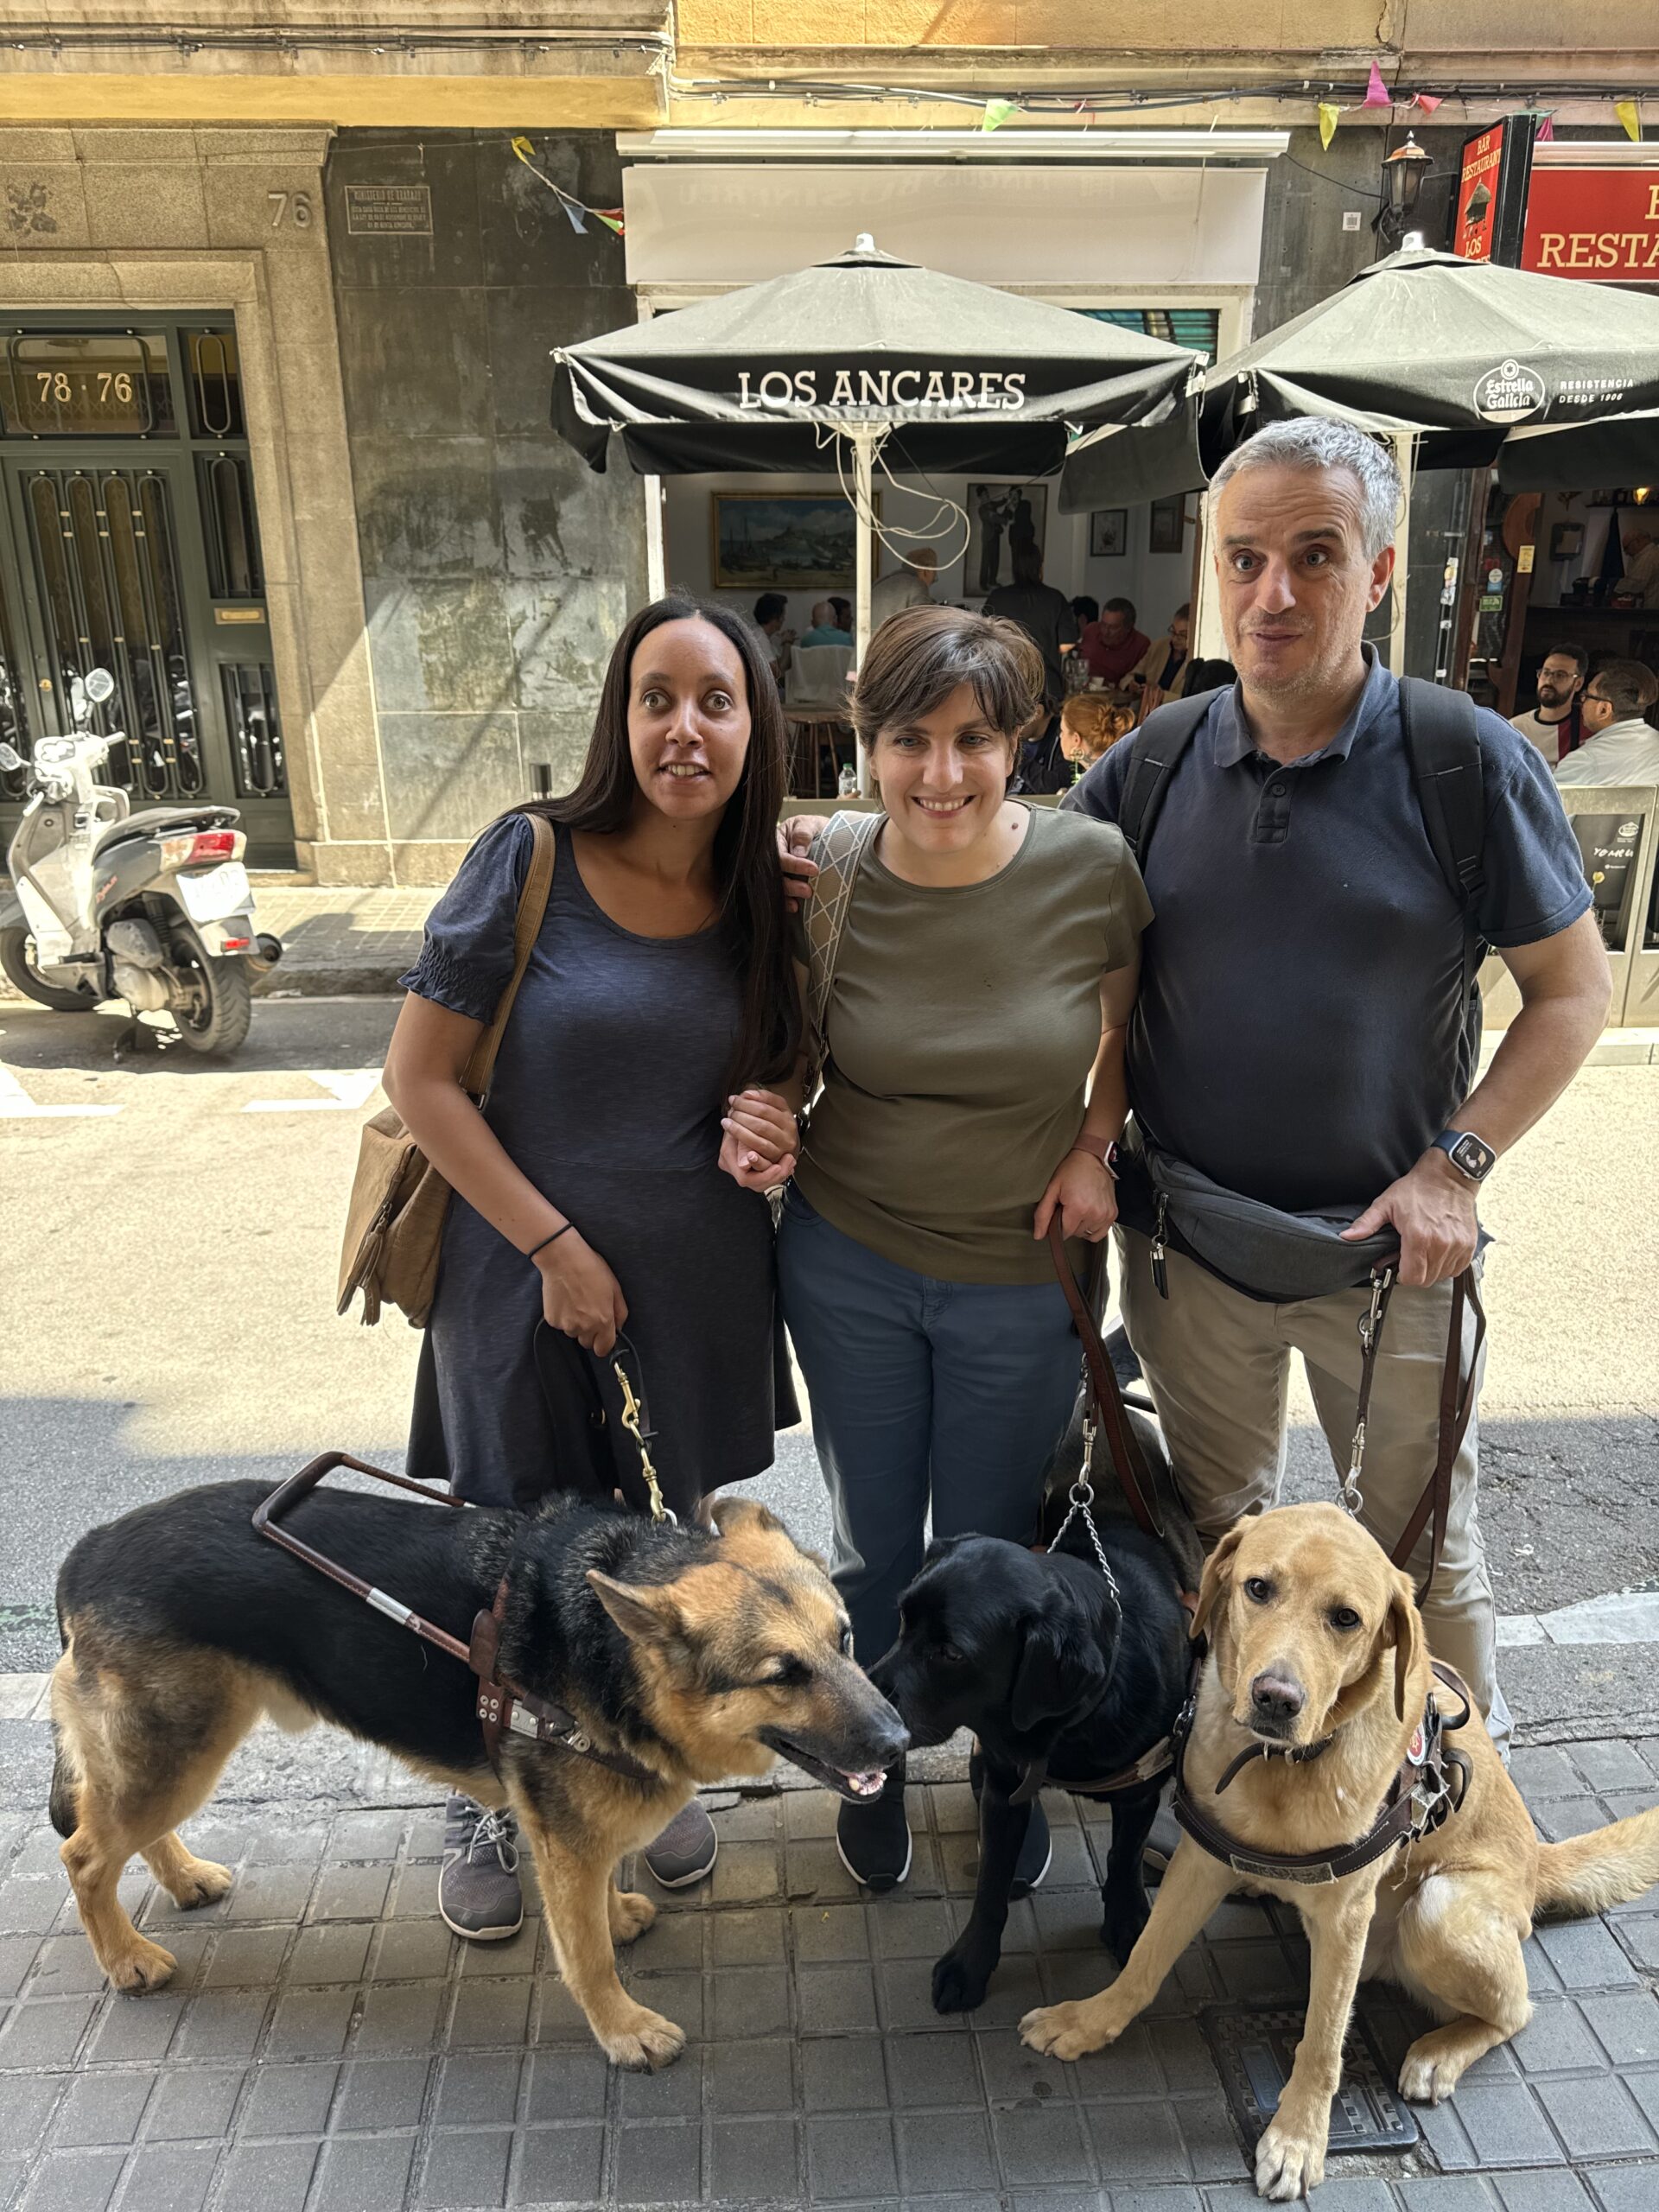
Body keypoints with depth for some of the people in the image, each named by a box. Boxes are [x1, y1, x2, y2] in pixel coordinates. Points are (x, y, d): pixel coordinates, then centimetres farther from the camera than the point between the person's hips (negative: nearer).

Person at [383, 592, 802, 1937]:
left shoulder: (766, 900, -1)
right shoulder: (533, 858, -13)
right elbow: (420, 1075, -11)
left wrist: (768, 1125, -11)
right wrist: (555, 1246, -14)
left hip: (699, 1291, 4)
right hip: (530, 1276, -3)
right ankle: (488, 1803, 41)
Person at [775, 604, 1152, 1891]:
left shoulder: (1091, 868, -14)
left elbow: (1129, 1027, 4)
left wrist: (1094, 1144, -10)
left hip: (1022, 1280, 0)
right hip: (847, 1265, 1)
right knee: (873, 1542, 17)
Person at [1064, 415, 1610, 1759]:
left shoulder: (1472, 763, -10)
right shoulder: (1153, 764, -3)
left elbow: (1573, 991, -4)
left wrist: (1455, 1165, -13)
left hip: (1389, 1243, -2)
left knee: (1422, 1545, 15)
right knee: (1216, 1527, 22)